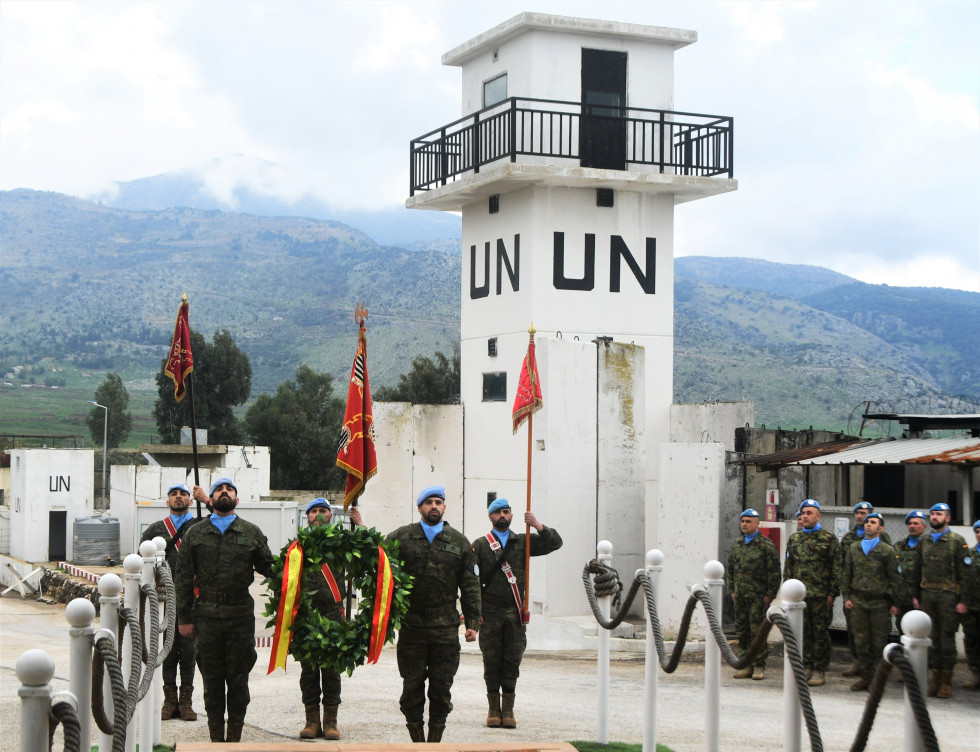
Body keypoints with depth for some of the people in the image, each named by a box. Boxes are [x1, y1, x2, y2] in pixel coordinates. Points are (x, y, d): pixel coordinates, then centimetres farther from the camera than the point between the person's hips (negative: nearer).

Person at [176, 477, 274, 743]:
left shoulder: (251, 533, 8)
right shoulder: (195, 534, 8)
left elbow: (268, 568, 16)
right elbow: (183, 578, 7)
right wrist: (184, 618, 3)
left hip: (241, 614, 0)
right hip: (206, 616, 0)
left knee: (238, 679, 3)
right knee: (212, 678, 5)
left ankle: (235, 736, 12)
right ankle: (216, 737, 13)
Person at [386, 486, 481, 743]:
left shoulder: (459, 542, 8)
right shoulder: (401, 537, 4)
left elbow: (470, 585, 9)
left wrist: (472, 622, 4)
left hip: (446, 628, 1)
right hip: (411, 627, -1)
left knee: (441, 687, 3)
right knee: (412, 686, 5)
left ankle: (435, 740, 13)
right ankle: (417, 739, 15)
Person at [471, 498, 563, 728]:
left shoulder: (523, 542, 11)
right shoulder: (480, 545, 5)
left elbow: (555, 543, 5)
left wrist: (538, 526, -11)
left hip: (515, 614, 2)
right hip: (490, 613, -1)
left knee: (512, 661, 3)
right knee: (491, 661, 2)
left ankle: (508, 710, 11)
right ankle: (494, 709, 12)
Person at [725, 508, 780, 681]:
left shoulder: (766, 545, -4)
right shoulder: (736, 545, 13)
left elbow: (774, 572, -6)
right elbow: (730, 570, 20)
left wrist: (769, 595, -10)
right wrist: (731, 591, 12)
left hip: (758, 597, -6)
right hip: (740, 596, 6)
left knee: (758, 632, -5)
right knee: (742, 631, 7)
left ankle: (759, 666, 1)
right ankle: (745, 665, 14)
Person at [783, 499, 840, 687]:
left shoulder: (829, 538, 1)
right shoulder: (794, 539, 13)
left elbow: (836, 568, -2)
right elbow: (788, 567, 16)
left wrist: (832, 593, -8)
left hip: (821, 595, -4)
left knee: (820, 633, 0)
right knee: (803, 632, 6)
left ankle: (819, 670, 5)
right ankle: (806, 666, 14)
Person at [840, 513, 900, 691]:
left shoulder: (887, 551, 0)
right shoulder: (854, 548, 10)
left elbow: (894, 579, 2)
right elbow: (846, 574, 14)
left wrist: (894, 603, -1)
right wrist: (846, 597, 6)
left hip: (879, 603, -3)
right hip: (857, 602, 3)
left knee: (879, 642, 1)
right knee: (860, 641, 5)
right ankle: (864, 676, 13)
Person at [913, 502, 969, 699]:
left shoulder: (957, 541, -2)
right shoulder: (923, 541, 12)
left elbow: (963, 572, -5)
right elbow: (918, 570, 16)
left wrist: (962, 600, -9)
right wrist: (916, 595, 10)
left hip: (948, 596, -4)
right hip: (927, 595, 4)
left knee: (947, 639, 0)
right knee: (932, 638, 7)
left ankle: (946, 682, 7)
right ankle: (936, 678, 15)